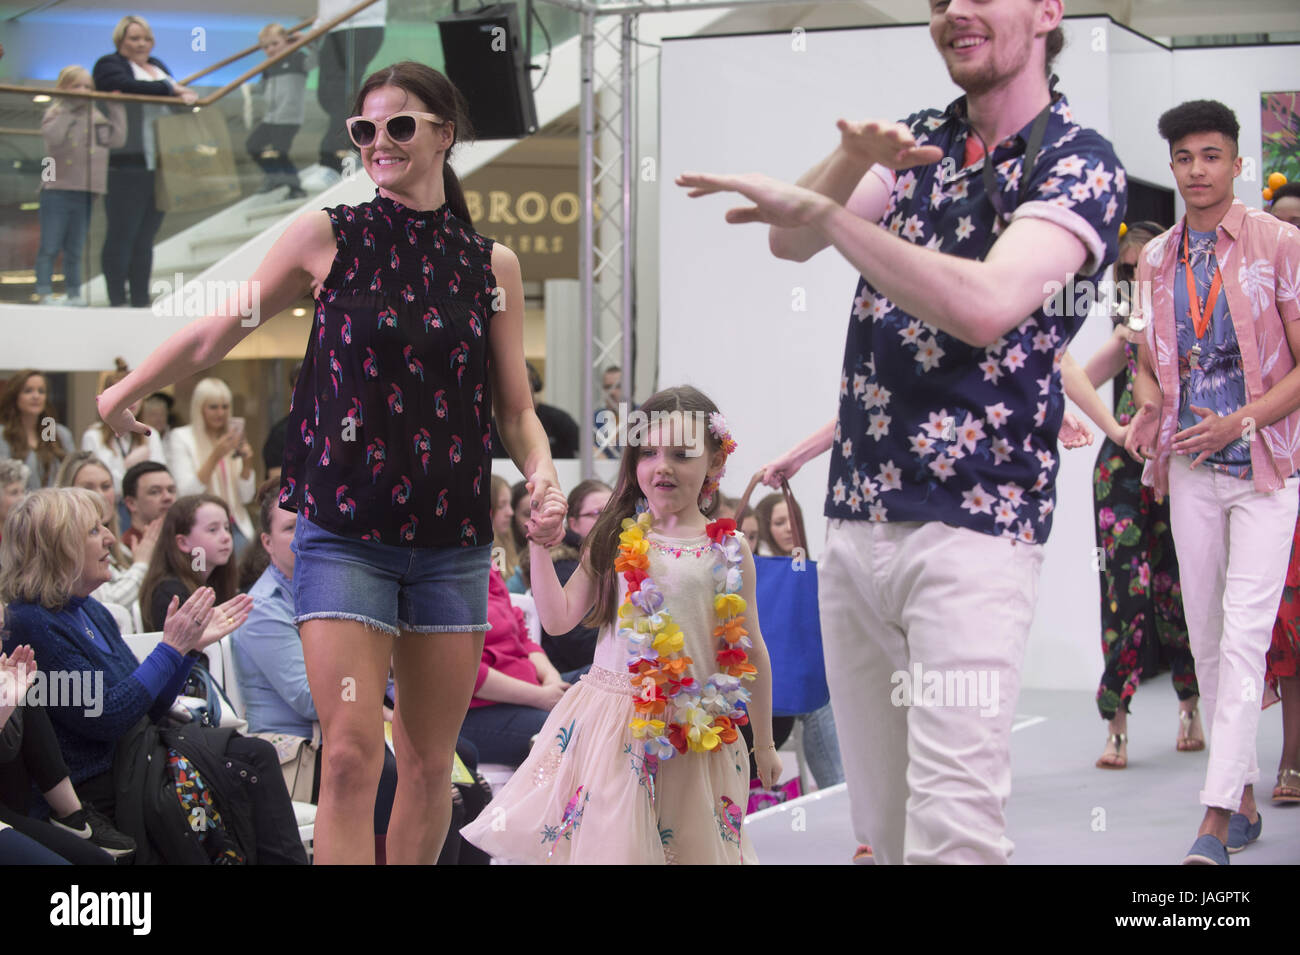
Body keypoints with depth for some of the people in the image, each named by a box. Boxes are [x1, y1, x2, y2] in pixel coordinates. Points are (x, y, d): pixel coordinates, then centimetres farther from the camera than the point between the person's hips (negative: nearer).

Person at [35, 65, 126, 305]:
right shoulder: (55, 114, -2)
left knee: (75, 249, 12)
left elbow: (117, 140, 1)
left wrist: (116, 108, 1)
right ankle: (44, 292, -1)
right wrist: (69, 107, -23)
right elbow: (52, 136, -23)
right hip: (57, 190, -5)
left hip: (84, 193, 5)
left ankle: (73, 293, 17)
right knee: (50, 247, -3)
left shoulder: (97, 118, 13)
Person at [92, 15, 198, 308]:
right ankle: (117, 302, -4)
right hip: (126, 165, -7)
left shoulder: (157, 66, 23)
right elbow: (128, 86, -19)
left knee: (145, 238, 8)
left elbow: (177, 94, 19)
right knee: (122, 236, -6)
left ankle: (141, 303, 11)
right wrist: (171, 90, -13)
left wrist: (186, 96, -4)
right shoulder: (109, 65, 0)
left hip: (159, 164, 7)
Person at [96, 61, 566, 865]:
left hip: (453, 540, 3)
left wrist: (543, 478, -9)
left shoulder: (492, 264, 6)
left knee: (431, 764, 8)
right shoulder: (327, 238, 0)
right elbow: (217, 333, 10)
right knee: (351, 758, -13)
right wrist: (121, 395, 17)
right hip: (344, 533, -3)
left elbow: (516, 409, 10)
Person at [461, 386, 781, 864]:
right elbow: (558, 617, 1)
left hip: (695, 731, 0)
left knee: (691, 844, 4)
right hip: (614, 718, 0)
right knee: (610, 838, -4)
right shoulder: (616, 541, 3)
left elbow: (750, 649, 8)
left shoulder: (728, 551, 1)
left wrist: (764, 744, 13)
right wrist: (539, 544, -6)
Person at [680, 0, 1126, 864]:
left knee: (951, 827, -13)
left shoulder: (1078, 163, -5)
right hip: (855, 523, 6)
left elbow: (986, 306, -23)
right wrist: (852, 161, -22)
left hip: (972, 528, -6)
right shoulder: (917, 140, 14)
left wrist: (819, 208, -21)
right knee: (880, 823, 9)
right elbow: (791, 242, -2)